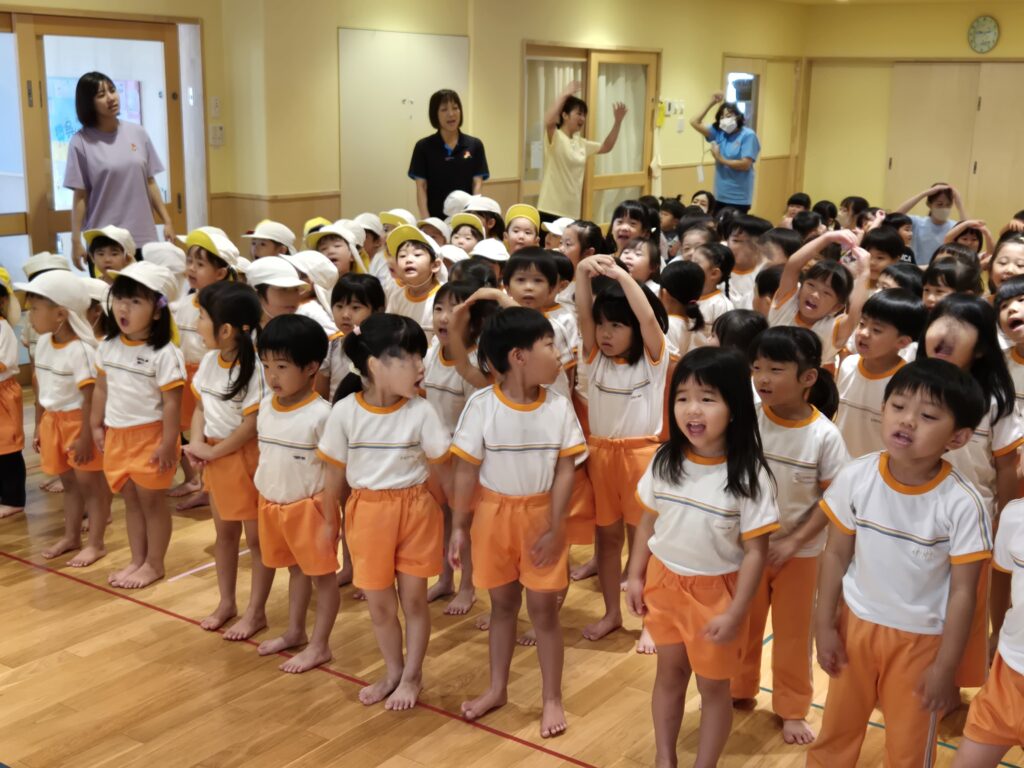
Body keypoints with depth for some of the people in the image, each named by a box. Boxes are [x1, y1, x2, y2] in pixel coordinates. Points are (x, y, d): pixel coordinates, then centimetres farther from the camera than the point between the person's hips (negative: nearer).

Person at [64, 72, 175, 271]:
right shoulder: (81, 142, -3)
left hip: (143, 237, 3)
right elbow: (80, 196, -3)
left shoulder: (138, 133, 8)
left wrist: (167, 221, 7)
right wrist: (76, 241, -5)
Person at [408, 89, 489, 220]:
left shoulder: (474, 145, 5)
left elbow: (477, 184, 1)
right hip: (435, 217, -1)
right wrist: (425, 220, -12)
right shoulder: (423, 147, 2)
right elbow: (421, 187, -1)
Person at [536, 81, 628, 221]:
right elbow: (548, 122, -31)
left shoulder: (580, 142, 14)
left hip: (572, 212, 8)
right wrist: (565, 94, -25)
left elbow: (606, 147, 25)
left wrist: (618, 121, 15)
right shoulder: (554, 138, -9)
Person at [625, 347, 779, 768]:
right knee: (669, 673, 20)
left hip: (715, 590, -4)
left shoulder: (749, 476, -21)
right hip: (663, 582, 4)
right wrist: (636, 576, 6)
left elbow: (755, 551, -16)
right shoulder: (665, 460, -8)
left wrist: (735, 613, -16)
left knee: (712, 686, 13)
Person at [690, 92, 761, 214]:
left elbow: (745, 164, -17)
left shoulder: (748, 136, -10)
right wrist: (712, 103, 1)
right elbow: (695, 123, 6)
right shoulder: (719, 133, 7)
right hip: (720, 196, 6)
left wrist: (721, 160, -9)